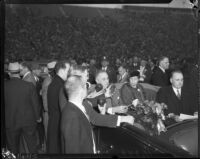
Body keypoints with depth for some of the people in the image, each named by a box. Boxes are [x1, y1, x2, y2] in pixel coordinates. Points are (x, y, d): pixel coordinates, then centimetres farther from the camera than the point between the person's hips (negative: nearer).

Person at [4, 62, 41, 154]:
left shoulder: (5, 86, -13)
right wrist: (37, 117, 11)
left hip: (11, 122, 0)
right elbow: (35, 104, -5)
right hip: (28, 121, 0)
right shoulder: (29, 86, -14)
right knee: (32, 146, 15)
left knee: (13, 149, 17)